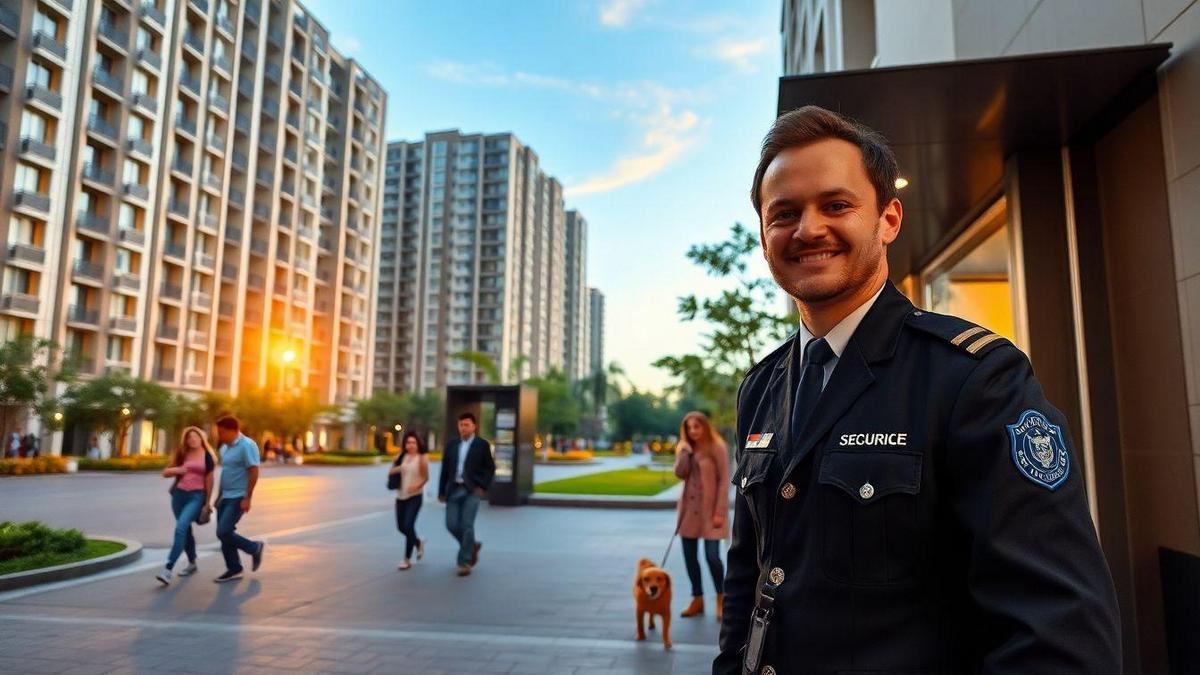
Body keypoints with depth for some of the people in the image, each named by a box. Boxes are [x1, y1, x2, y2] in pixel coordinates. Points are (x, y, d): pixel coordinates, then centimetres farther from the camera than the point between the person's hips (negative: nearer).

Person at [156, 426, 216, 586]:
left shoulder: (207, 456, 0)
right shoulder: (182, 454, 9)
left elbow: (209, 480, 1)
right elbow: (165, 473, 12)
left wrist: (207, 502, 1)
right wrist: (176, 470, -10)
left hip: (196, 496, -5)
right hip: (179, 494, 5)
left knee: (180, 528, -20)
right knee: (186, 530, 14)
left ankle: (168, 570, -25)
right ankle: (192, 563, 33)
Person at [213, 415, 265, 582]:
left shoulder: (247, 445, -16)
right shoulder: (225, 447, 12)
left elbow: (254, 473, -19)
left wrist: (247, 498, -22)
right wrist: (219, 496, 20)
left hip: (238, 498, -9)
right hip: (225, 497, 9)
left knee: (223, 532, -12)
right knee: (224, 533, 8)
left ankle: (255, 548, 8)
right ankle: (234, 569, 18)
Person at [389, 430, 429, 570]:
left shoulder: (422, 458, -5)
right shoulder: (401, 456, 5)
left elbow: (426, 477, -5)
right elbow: (390, 472, 5)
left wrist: (417, 485, -23)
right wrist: (397, 469, -16)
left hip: (415, 496, -5)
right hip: (400, 496, 5)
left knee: (408, 525, -12)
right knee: (401, 527, 10)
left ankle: (407, 559, 1)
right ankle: (418, 543, 39)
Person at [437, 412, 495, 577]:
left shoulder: (482, 445, 0)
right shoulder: (451, 444, 9)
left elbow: (490, 468, 1)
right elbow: (445, 469, 11)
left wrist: (483, 487, -10)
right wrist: (442, 492, 8)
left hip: (472, 490, -4)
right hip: (454, 490, 4)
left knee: (467, 525, -9)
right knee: (452, 525, 0)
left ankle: (465, 562, 2)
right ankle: (472, 546, 26)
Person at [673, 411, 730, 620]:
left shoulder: (717, 447, -8)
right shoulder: (684, 448, 9)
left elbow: (724, 481, -10)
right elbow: (680, 473, -7)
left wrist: (720, 512, -15)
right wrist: (685, 450, -14)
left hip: (710, 509, -5)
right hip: (688, 508, 5)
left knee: (712, 556, -7)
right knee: (689, 556, 6)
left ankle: (721, 598, 15)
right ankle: (697, 600, 20)